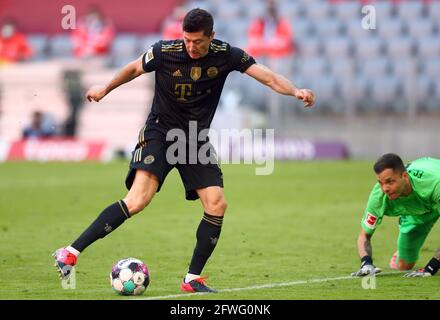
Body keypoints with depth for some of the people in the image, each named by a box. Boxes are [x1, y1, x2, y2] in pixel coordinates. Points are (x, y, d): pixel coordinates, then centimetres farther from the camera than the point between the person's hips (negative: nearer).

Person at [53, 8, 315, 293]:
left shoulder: (226, 55, -8)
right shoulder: (164, 52, -13)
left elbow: (268, 77, -10)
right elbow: (135, 69, 7)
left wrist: (295, 91, -29)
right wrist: (105, 90, 22)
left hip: (196, 139, 4)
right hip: (160, 132, -4)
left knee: (217, 205, -10)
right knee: (137, 200, -24)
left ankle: (193, 279, 3)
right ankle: (71, 253, -24)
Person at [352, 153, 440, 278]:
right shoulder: (378, 196, -35)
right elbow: (364, 236, -21)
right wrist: (366, 263, -43)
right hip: (414, 210, 2)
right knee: (403, 266, 1)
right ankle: (402, 252, 36)